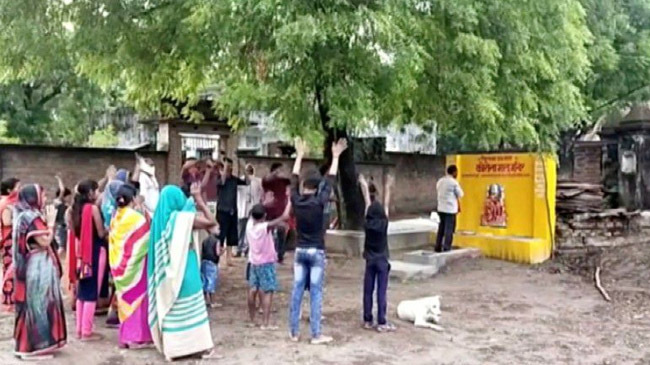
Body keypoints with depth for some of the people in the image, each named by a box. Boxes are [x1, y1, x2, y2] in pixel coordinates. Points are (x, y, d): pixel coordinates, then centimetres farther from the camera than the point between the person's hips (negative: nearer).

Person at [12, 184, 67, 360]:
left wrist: (48, 221, 7)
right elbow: (45, 241, -22)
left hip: (36, 266, 11)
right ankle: (35, 346, 3)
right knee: (38, 304, -4)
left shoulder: (26, 215, 14)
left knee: (34, 305, 15)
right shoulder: (31, 217, -18)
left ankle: (28, 343, 23)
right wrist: (50, 222, -14)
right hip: (37, 267, -11)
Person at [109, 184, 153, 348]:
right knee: (136, 297, 2)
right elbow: (146, 239, -9)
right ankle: (135, 336, 4)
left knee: (125, 298, 13)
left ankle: (124, 336, 18)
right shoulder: (137, 217, -15)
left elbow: (113, 242, 9)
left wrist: (118, 263, 16)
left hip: (119, 264, 6)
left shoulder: (115, 218, 4)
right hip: (135, 263, -6)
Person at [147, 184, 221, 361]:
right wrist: (198, 199, -9)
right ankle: (200, 346, 7)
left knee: (170, 307, 12)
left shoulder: (161, 218, 3)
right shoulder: (183, 217, -15)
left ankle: (171, 347, 18)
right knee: (191, 308, 2)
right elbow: (212, 222, -14)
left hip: (168, 271, 6)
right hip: (184, 270, -6)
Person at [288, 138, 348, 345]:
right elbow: (331, 180, -5)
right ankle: (316, 335, 1)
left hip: (300, 251, 4)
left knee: (297, 290, 8)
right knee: (316, 292, -2)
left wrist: (299, 155, 22)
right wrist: (336, 157, 4)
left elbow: (294, 179, 12)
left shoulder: (296, 200, -3)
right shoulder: (319, 202, -12)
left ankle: (294, 332, 13)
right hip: (316, 252, -4)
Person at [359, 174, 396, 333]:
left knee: (368, 291, 7)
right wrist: (388, 187, 8)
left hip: (370, 261, 2)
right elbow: (386, 204, 0)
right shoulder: (384, 223, -9)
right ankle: (381, 323, 0)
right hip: (382, 261, -2)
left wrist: (364, 186, 12)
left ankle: (367, 321, 13)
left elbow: (368, 202, 3)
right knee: (381, 292, -2)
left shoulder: (368, 223, -6)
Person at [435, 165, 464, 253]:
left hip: (441, 208, 7)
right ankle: (446, 249, -2)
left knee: (441, 228, 16)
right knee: (449, 230, -2)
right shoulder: (454, 182, -13)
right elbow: (460, 194, -8)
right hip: (450, 209, -7)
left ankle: (438, 247, 20)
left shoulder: (440, 181, 8)